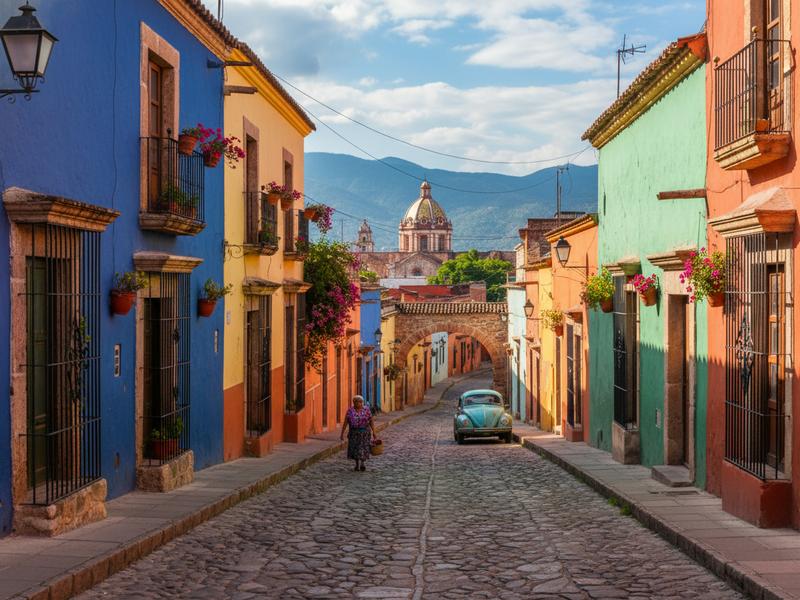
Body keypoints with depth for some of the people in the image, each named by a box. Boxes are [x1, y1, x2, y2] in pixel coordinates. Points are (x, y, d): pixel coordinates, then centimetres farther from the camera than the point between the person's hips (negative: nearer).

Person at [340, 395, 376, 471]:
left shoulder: (366, 410, -3)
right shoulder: (350, 410, -3)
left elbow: (371, 421, 1)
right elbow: (345, 422, -3)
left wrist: (373, 432, -2)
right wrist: (342, 434, -5)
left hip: (364, 432, -1)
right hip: (354, 432, 1)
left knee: (363, 448, -5)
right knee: (355, 448, 1)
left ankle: (362, 463, 12)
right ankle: (357, 464, 16)